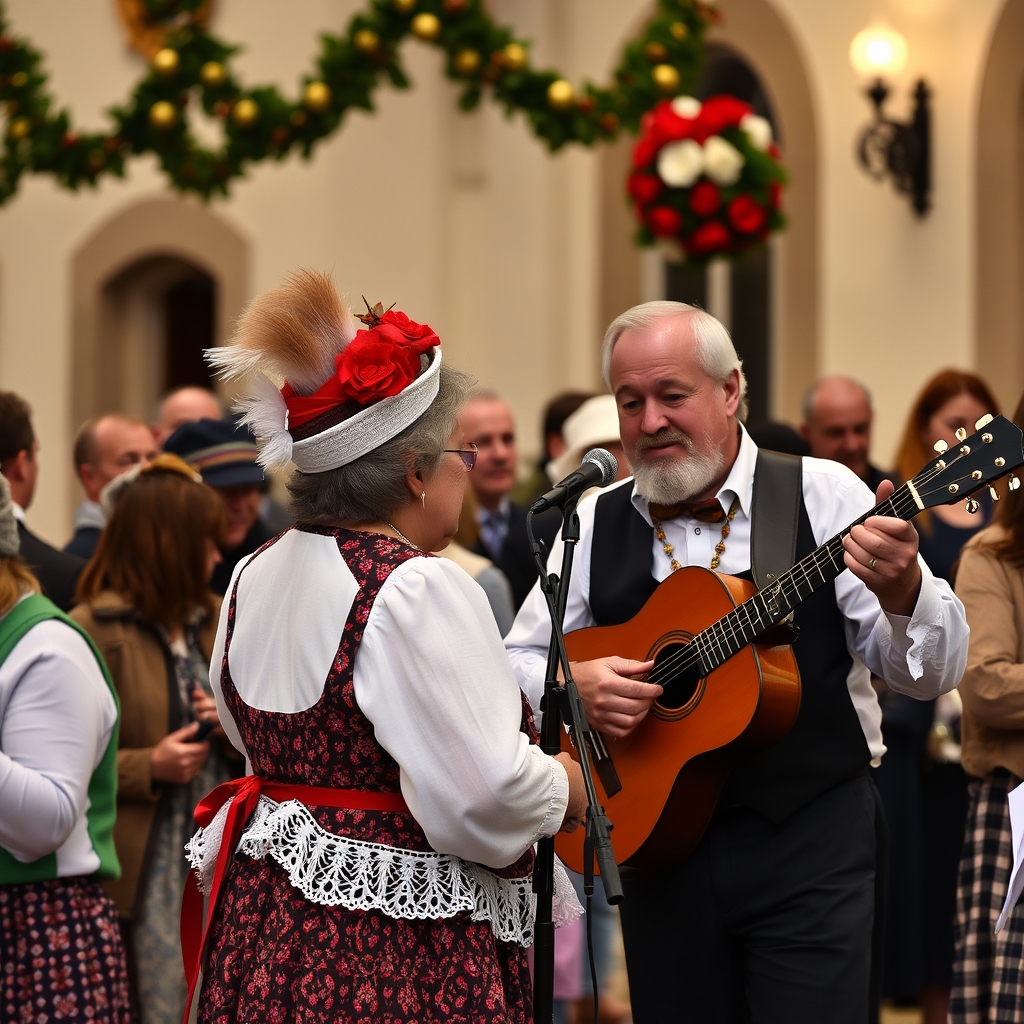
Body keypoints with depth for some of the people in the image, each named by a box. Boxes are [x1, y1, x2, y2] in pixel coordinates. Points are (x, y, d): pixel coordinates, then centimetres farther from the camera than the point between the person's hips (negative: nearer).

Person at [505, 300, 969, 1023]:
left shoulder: (823, 496, -3)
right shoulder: (597, 523, 6)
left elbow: (932, 675, -6)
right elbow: (516, 660, 11)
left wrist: (902, 590, -28)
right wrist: (574, 682, -11)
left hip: (810, 837, -3)